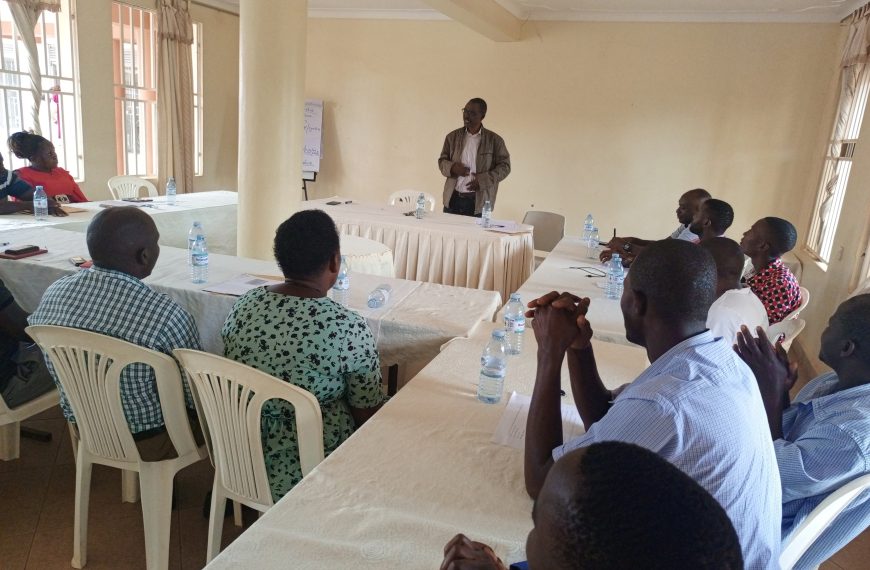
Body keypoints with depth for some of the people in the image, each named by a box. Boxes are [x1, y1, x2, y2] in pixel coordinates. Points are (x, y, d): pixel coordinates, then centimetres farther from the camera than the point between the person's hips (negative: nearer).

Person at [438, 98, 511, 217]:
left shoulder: (494, 140, 0)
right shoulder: (452, 137, 8)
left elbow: (505, 166, 0)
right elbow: (442, 161, 13)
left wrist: (483, 180, -14)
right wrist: (452, 168, -10)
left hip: (478, 202, -3)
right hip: (453, 199, 3)